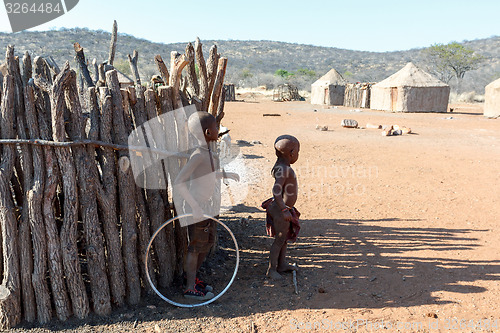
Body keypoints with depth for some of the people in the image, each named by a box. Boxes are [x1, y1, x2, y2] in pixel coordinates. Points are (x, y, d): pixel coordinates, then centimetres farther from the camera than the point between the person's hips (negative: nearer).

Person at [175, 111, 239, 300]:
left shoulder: (207, 152, 6)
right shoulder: (198, 155, -23)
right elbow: (178, 183, -31)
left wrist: (224, 174, 23)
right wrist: (195, 207, -31)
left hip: (207, 207, 9)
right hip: (197, 210, -9)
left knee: (208, 243, 19)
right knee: (196, 247, 3)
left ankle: (193, 278, 36)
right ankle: (190, 288, 19)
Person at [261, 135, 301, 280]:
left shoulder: (281, 167, 5)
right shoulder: (283, 170, -26)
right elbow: (276, 190, -35)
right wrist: (284, 210, -37)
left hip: (285, 208, 10)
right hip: (281, 210, -10)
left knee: (285, 237, 22)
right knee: (280, 239, 1)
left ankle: (282, 264, 36)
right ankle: (271, 269, 14)